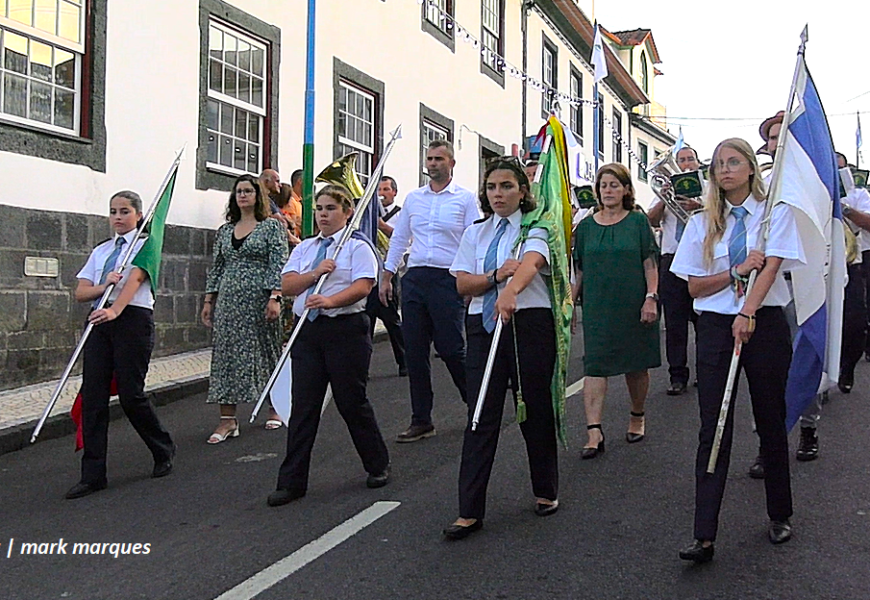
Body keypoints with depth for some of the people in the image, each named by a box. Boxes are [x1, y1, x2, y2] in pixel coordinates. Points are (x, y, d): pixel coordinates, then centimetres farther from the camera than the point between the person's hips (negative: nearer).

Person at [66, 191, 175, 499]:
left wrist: (115, 310, -32)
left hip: (133, 319, -5)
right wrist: (104, 286, -10)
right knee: (92, 395, -2)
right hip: (99, 321, 5)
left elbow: (135, 279, -15)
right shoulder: (99, 251, 19)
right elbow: (81, 292, 12)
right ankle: (93, 474, 3)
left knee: (130, 394, -6)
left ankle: (164, 450, 20)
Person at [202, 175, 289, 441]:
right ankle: (228, 419, -1)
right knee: (226, 354, -2)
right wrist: (209, 300, 11)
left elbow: (279, 264, -8)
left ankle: (276, 408, 24)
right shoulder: (225, 231, 14)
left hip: (260, 299, -4)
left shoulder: (272, 227, 0)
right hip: (229, 299, 4)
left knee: (266, 350, 6)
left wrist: (274, 298, -17)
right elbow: (217, 268, 16)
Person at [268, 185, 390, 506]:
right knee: (303, 406, 3)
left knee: (351, 401, 3)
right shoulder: (304, 248, 17)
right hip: (307, 331, 5)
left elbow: (362, 286, -14)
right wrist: (315, 273, -9)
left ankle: (378, 466, 24)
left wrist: (329, 300, -28)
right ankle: (292, 481, 8)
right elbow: (287, 284, 7)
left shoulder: (358, 247, 1)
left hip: (346, 330, -4)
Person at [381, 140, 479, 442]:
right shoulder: (413, 198, 14)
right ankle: (421, 420, 12)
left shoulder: (465, 198, 1)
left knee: (451, 349, -6)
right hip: (414, 278, 5)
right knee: (414, 351, 3)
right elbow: (399, 238, 19)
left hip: (448, 280, -4)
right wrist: (386, 276, 14)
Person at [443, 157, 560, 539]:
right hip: (483, 325, 3)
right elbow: (462, 283, 6)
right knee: (481, 416, -1)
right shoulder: (475, 234, 14)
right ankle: (470, 511, 2)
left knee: (536, 410, 8)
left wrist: (511, 291, -43)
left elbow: (532, 262, -22)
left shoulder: (535, 229, 0)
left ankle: (546, 492, 30)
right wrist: (495, 276, -13)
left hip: (530, 323, -3)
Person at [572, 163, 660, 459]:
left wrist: (651, 298, -11)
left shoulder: (638, 221, 1)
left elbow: (650, 264, -1)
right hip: (597, 307, 1)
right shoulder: (586, 226, 7)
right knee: (595, 366, -7)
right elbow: (579, 270, 11)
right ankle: (594, 432, -9)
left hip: (634, 306, -1)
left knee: (636, 364, 10)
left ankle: (637, 417, 31)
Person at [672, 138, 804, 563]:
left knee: (771, 423, 9)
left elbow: (771, 266, -12)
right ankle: (704, 536, -5)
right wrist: (736, 271, -10)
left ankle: (779, 516, 28)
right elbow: (695, 286, 6)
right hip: (716, 326, 2)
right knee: (713, 429, -4)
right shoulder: (702, 223, 10)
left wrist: (748, 312, -27)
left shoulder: (775, 213, 3)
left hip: (764, 323, -1)